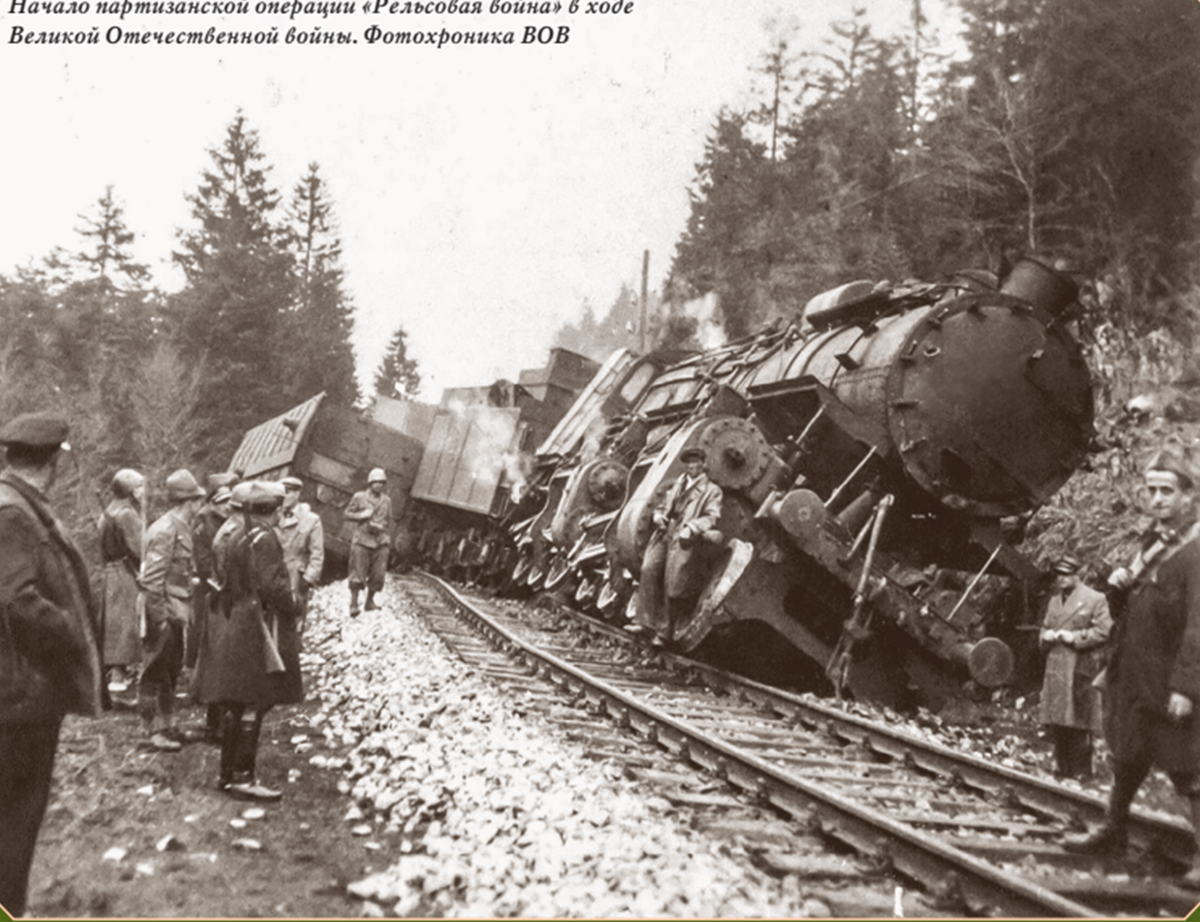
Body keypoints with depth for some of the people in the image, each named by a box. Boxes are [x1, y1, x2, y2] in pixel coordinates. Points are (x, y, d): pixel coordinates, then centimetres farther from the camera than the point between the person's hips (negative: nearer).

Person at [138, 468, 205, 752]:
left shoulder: (182, 527, 12)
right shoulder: (165, 530, -18)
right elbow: (152, 577, -21)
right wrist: (160, 616, -22)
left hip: (177, 611, 10)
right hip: (163, 611, -10)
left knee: (172, 670, 18)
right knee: (155, 672, -1)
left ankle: (168, 725, 29)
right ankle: (155, 731, 4)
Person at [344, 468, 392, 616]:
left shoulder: (387, 500, 10)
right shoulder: (359, 497, 0)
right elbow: (347, 513, 4)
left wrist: (388, 539, 12)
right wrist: (361, 515, -12)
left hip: (380, 542, 3)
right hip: (362, 541, -3)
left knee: (378, 574, 1)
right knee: (358, 574, -3)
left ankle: (370, 601, 17)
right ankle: (354, 604, 4)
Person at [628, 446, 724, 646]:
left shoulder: (712, 490, 9)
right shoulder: (677, 484, 27)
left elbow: (712, 517, -4)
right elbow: (662, 506, 27)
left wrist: (692, 527, -18)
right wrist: (659, 516, 4)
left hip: (684, 539, -5)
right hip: (664, 533, 5)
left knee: (671, 585, -9)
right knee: (649, 569, -14)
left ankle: (664, 632, 1)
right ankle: (644, 621, -11)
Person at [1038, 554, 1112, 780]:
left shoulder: (1095, 599, -4)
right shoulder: (1053, 599, 17)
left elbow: (1104, 631, -11)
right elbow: (1045, 628, 26)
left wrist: (1074, 637, -15)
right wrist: (1046, 636, 3)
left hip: (1080, 670, -6)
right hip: (1055, 667, 7)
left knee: (1079, 724, -5)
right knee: (1056, 723, 9)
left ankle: (1081, 771, 3)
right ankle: (1062, 767, 19)